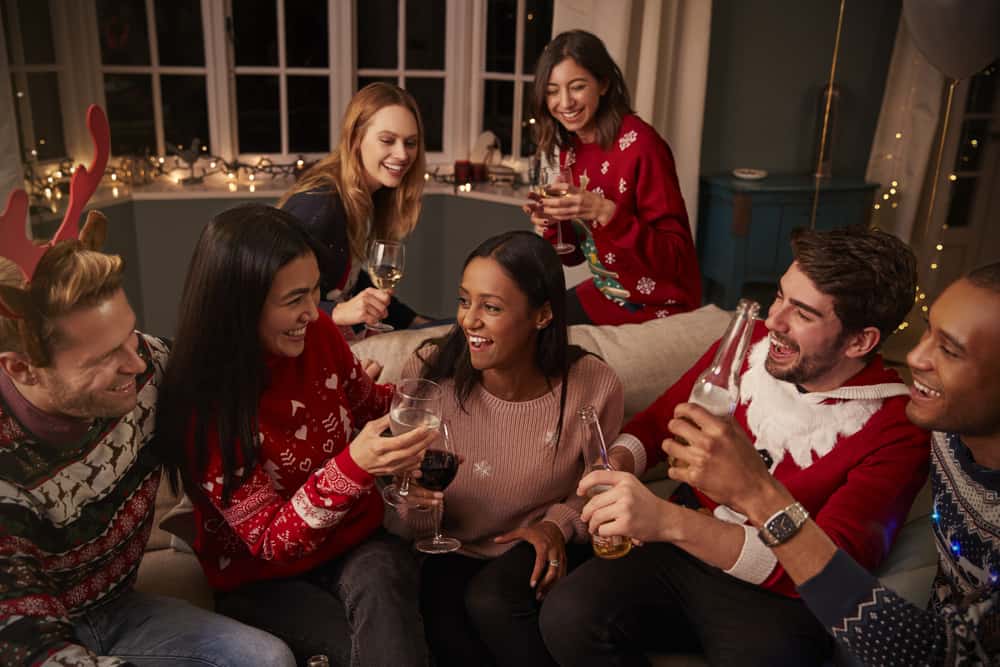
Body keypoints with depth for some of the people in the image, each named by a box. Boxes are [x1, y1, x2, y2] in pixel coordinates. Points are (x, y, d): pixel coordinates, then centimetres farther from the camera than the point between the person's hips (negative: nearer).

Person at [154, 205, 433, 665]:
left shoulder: (319, 333, -9)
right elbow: (271, 541, -20)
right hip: (262, 579, -3)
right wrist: (354, 466, -37)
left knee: (380, 584, -31)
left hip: (356, 543, 3)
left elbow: (368, 404, 13)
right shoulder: (203, 404, -21)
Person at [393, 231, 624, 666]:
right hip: (453, 552, 1)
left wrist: (559, 525, -16)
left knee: (491, 601, -30)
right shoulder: (429, 373, -17)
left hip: (540, 551, 0)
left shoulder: (594, 386, -16)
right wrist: (413, 498, -27)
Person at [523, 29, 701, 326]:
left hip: (656, 304, -6)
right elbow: (575, 254, 8)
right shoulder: (569, 148, 2)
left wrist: (605, 212, -30)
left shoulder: (639, 144, -18)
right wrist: (552, 224, -12)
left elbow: (676, 257, -20)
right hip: (605, 291, 6)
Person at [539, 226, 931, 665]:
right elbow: (659, 420, 12)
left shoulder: (897, 432, -14)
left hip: (778, 593, -3)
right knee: (568, 616, -23)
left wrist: (670, 522, -37)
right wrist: (617, 463, -12)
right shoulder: (747, 344, -1)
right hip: (684, 550, 4)